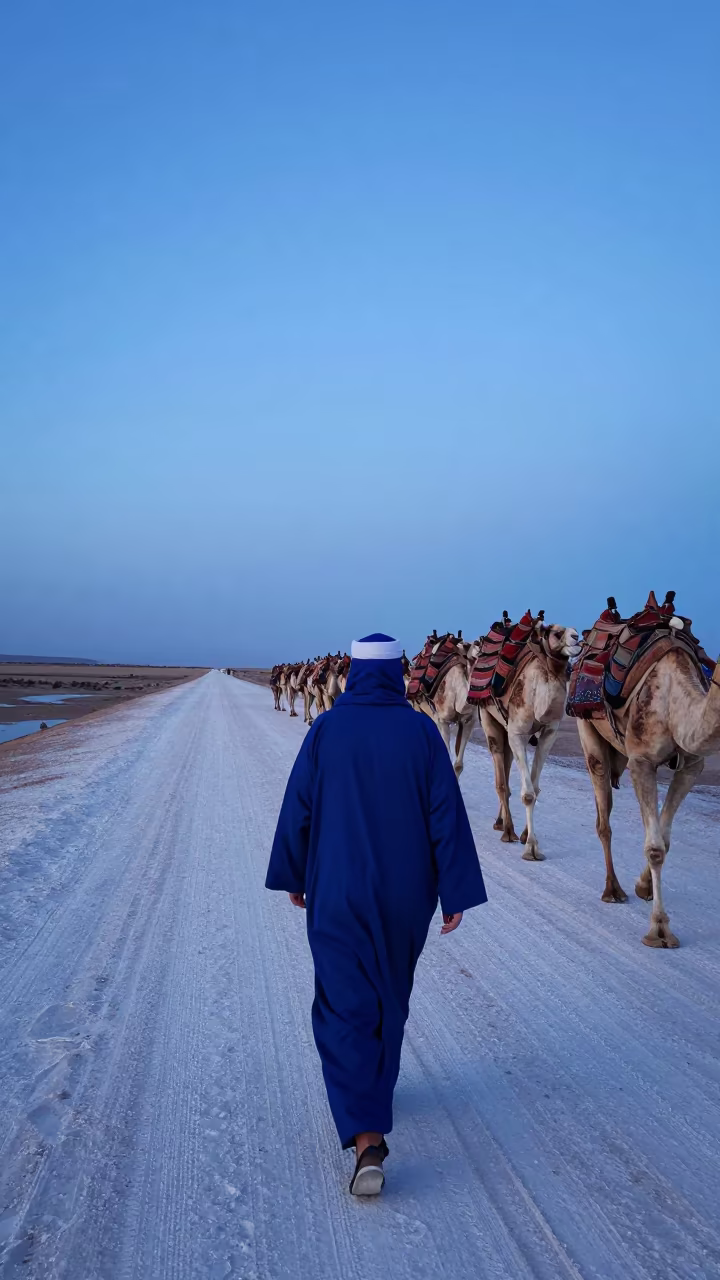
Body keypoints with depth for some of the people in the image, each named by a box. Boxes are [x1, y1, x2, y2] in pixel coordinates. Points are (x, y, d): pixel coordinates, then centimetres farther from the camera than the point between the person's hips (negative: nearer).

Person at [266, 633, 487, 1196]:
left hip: (338, 891, -2)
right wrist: (455, 894, -1)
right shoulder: (421, 731, -7)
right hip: (406, 891, 2)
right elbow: (446, 815, -7)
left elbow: (298, 808, -2)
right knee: (391, 993, 23)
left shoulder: (326, 729, -7)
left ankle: (367, 1137, -13)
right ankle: (376, 1087, 42)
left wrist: (293, 875, 11)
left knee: (347, 1005, 0)